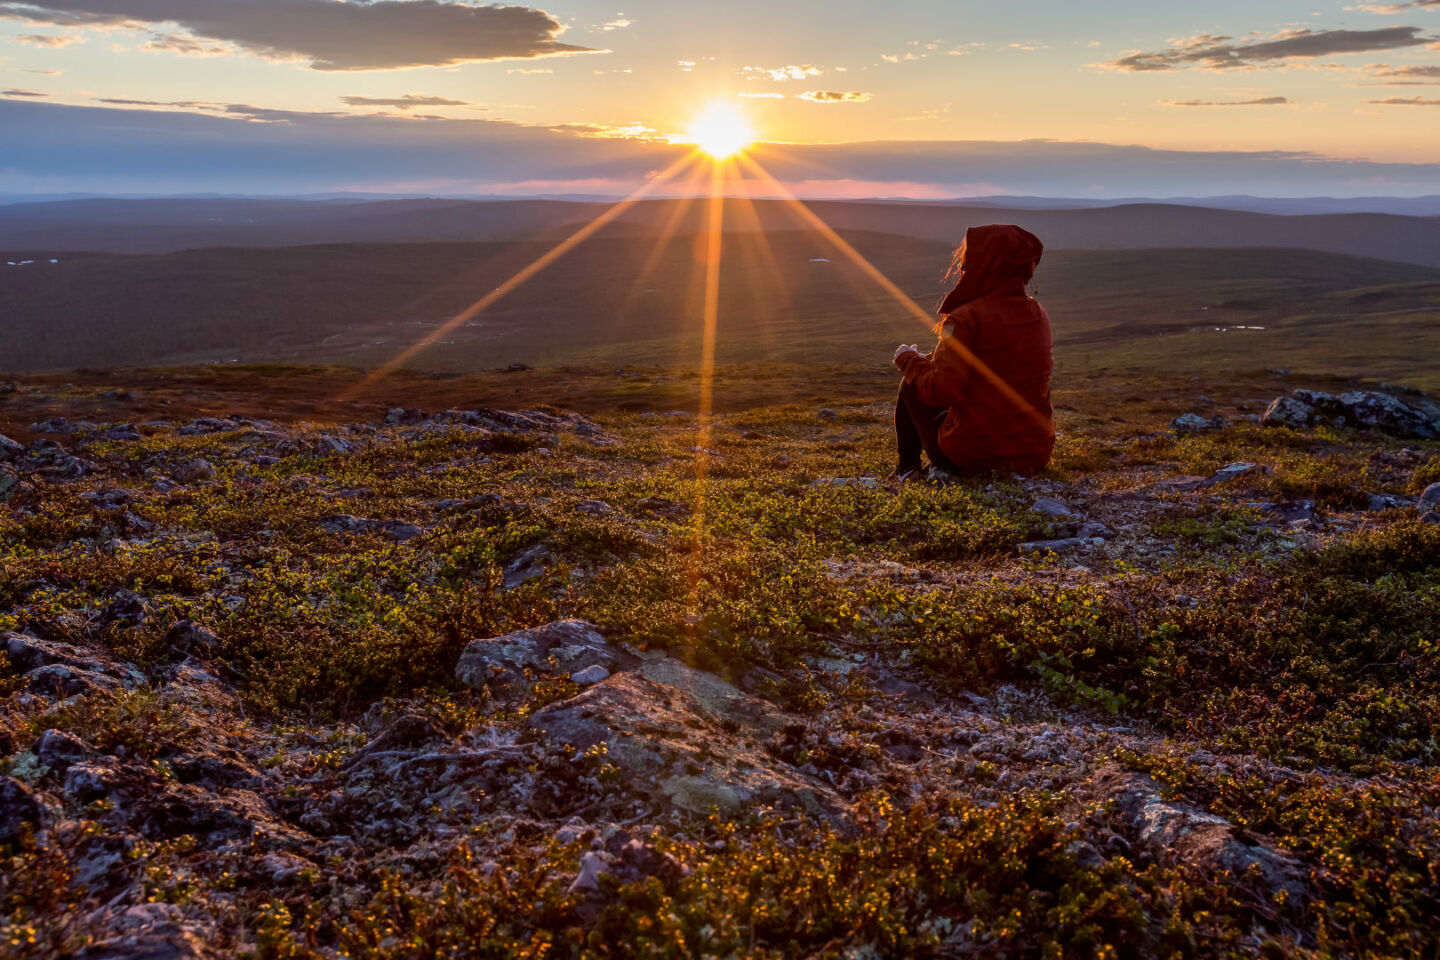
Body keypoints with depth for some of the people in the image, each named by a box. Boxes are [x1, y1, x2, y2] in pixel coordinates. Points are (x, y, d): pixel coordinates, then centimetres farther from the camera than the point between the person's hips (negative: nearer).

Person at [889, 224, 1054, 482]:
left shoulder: (966, 320, -18)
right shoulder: (1038, 314, 4)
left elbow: (941, 391, -23)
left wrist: (909, 359, -3)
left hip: (971, 458, -7)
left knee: (911, 385, 18)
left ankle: (907, 468, 31)